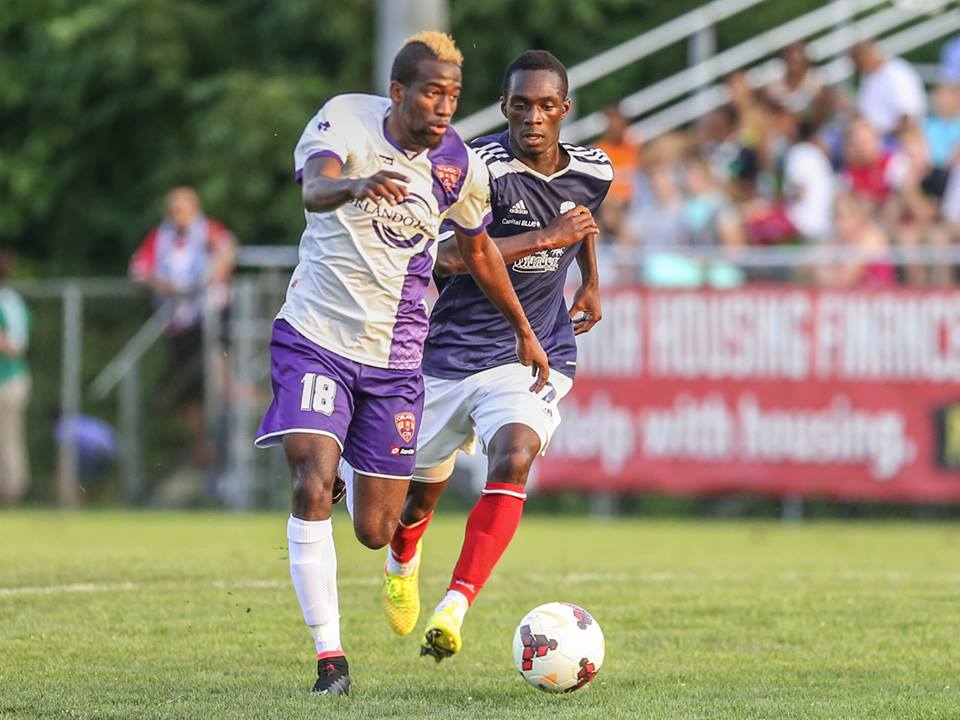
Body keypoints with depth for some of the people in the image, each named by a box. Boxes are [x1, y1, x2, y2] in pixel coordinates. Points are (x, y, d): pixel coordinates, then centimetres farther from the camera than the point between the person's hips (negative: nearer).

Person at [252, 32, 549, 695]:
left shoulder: (458, 164, -3)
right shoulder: (345, 120, -13)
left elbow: (478, 250, 16)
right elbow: (315, 189, -34)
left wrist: (524, 332, 26)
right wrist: (357, 184, -57)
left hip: (393, 355, 2)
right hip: (315, 336, -2)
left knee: (374, 532, 1)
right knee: (313, 488, -22)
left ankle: (402, 534, 41)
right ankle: (329, 656, -14)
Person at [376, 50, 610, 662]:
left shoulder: (593, 171, 1)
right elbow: (450, 255, -29)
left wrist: (592, 282, 27)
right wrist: (544, 238, -28)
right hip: (453, 352, -1)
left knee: (513, 460, -29)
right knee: (420, 494, 13)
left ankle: (454, 609, -35)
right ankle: (403, 561, 51)